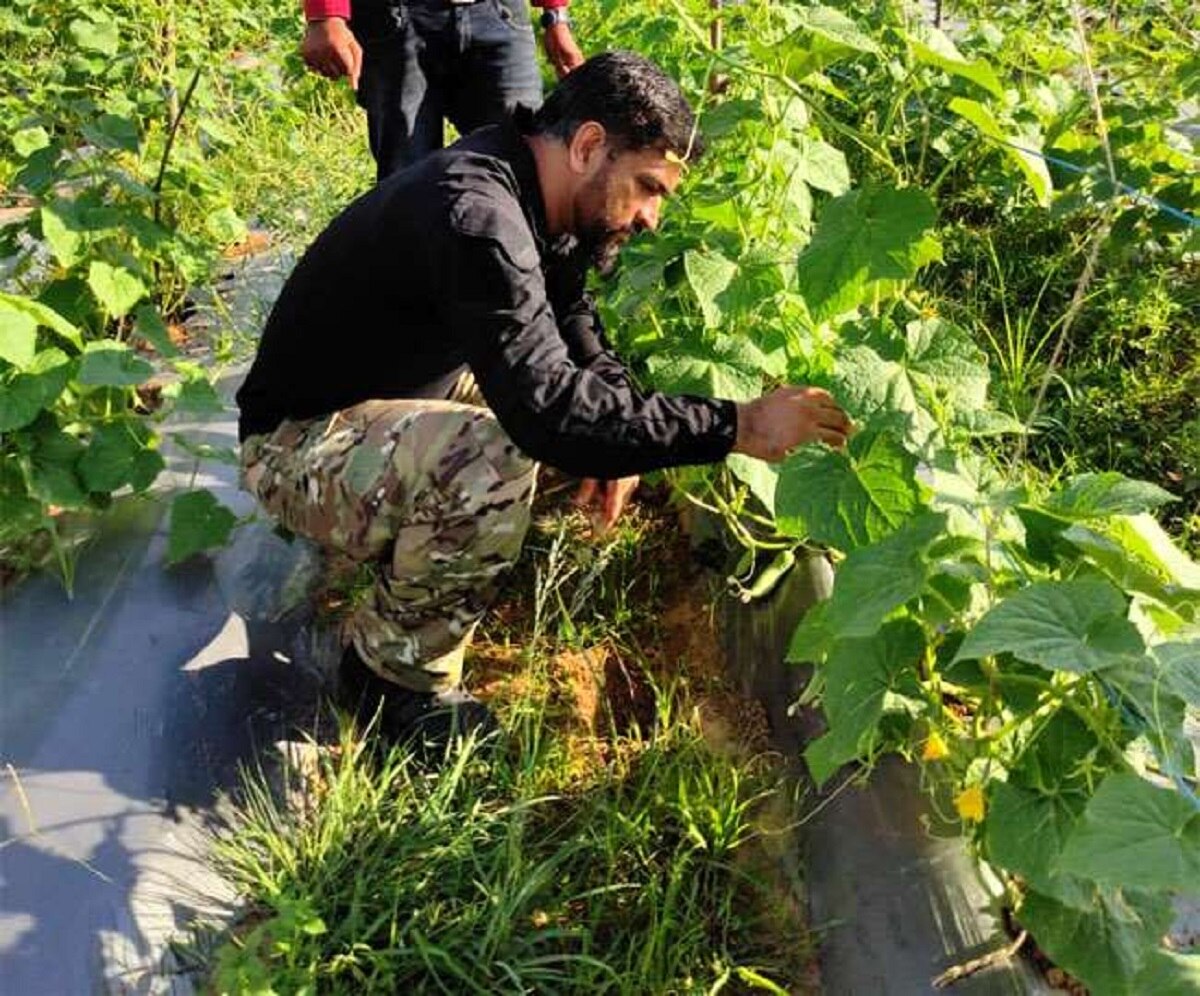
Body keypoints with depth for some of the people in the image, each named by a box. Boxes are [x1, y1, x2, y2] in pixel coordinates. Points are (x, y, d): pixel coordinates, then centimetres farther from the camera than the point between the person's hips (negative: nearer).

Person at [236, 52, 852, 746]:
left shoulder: (534, 199, -1)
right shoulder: (477, 218, -31)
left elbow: (571, 319, 15)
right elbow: (549, 410, -40)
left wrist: (618, 439, -3)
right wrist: (735, 427, -35)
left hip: (394, 402, 9)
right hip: (299, 444, -9)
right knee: (497, 460, -38)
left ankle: (398, 541, 13)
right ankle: (399, 674, -12)